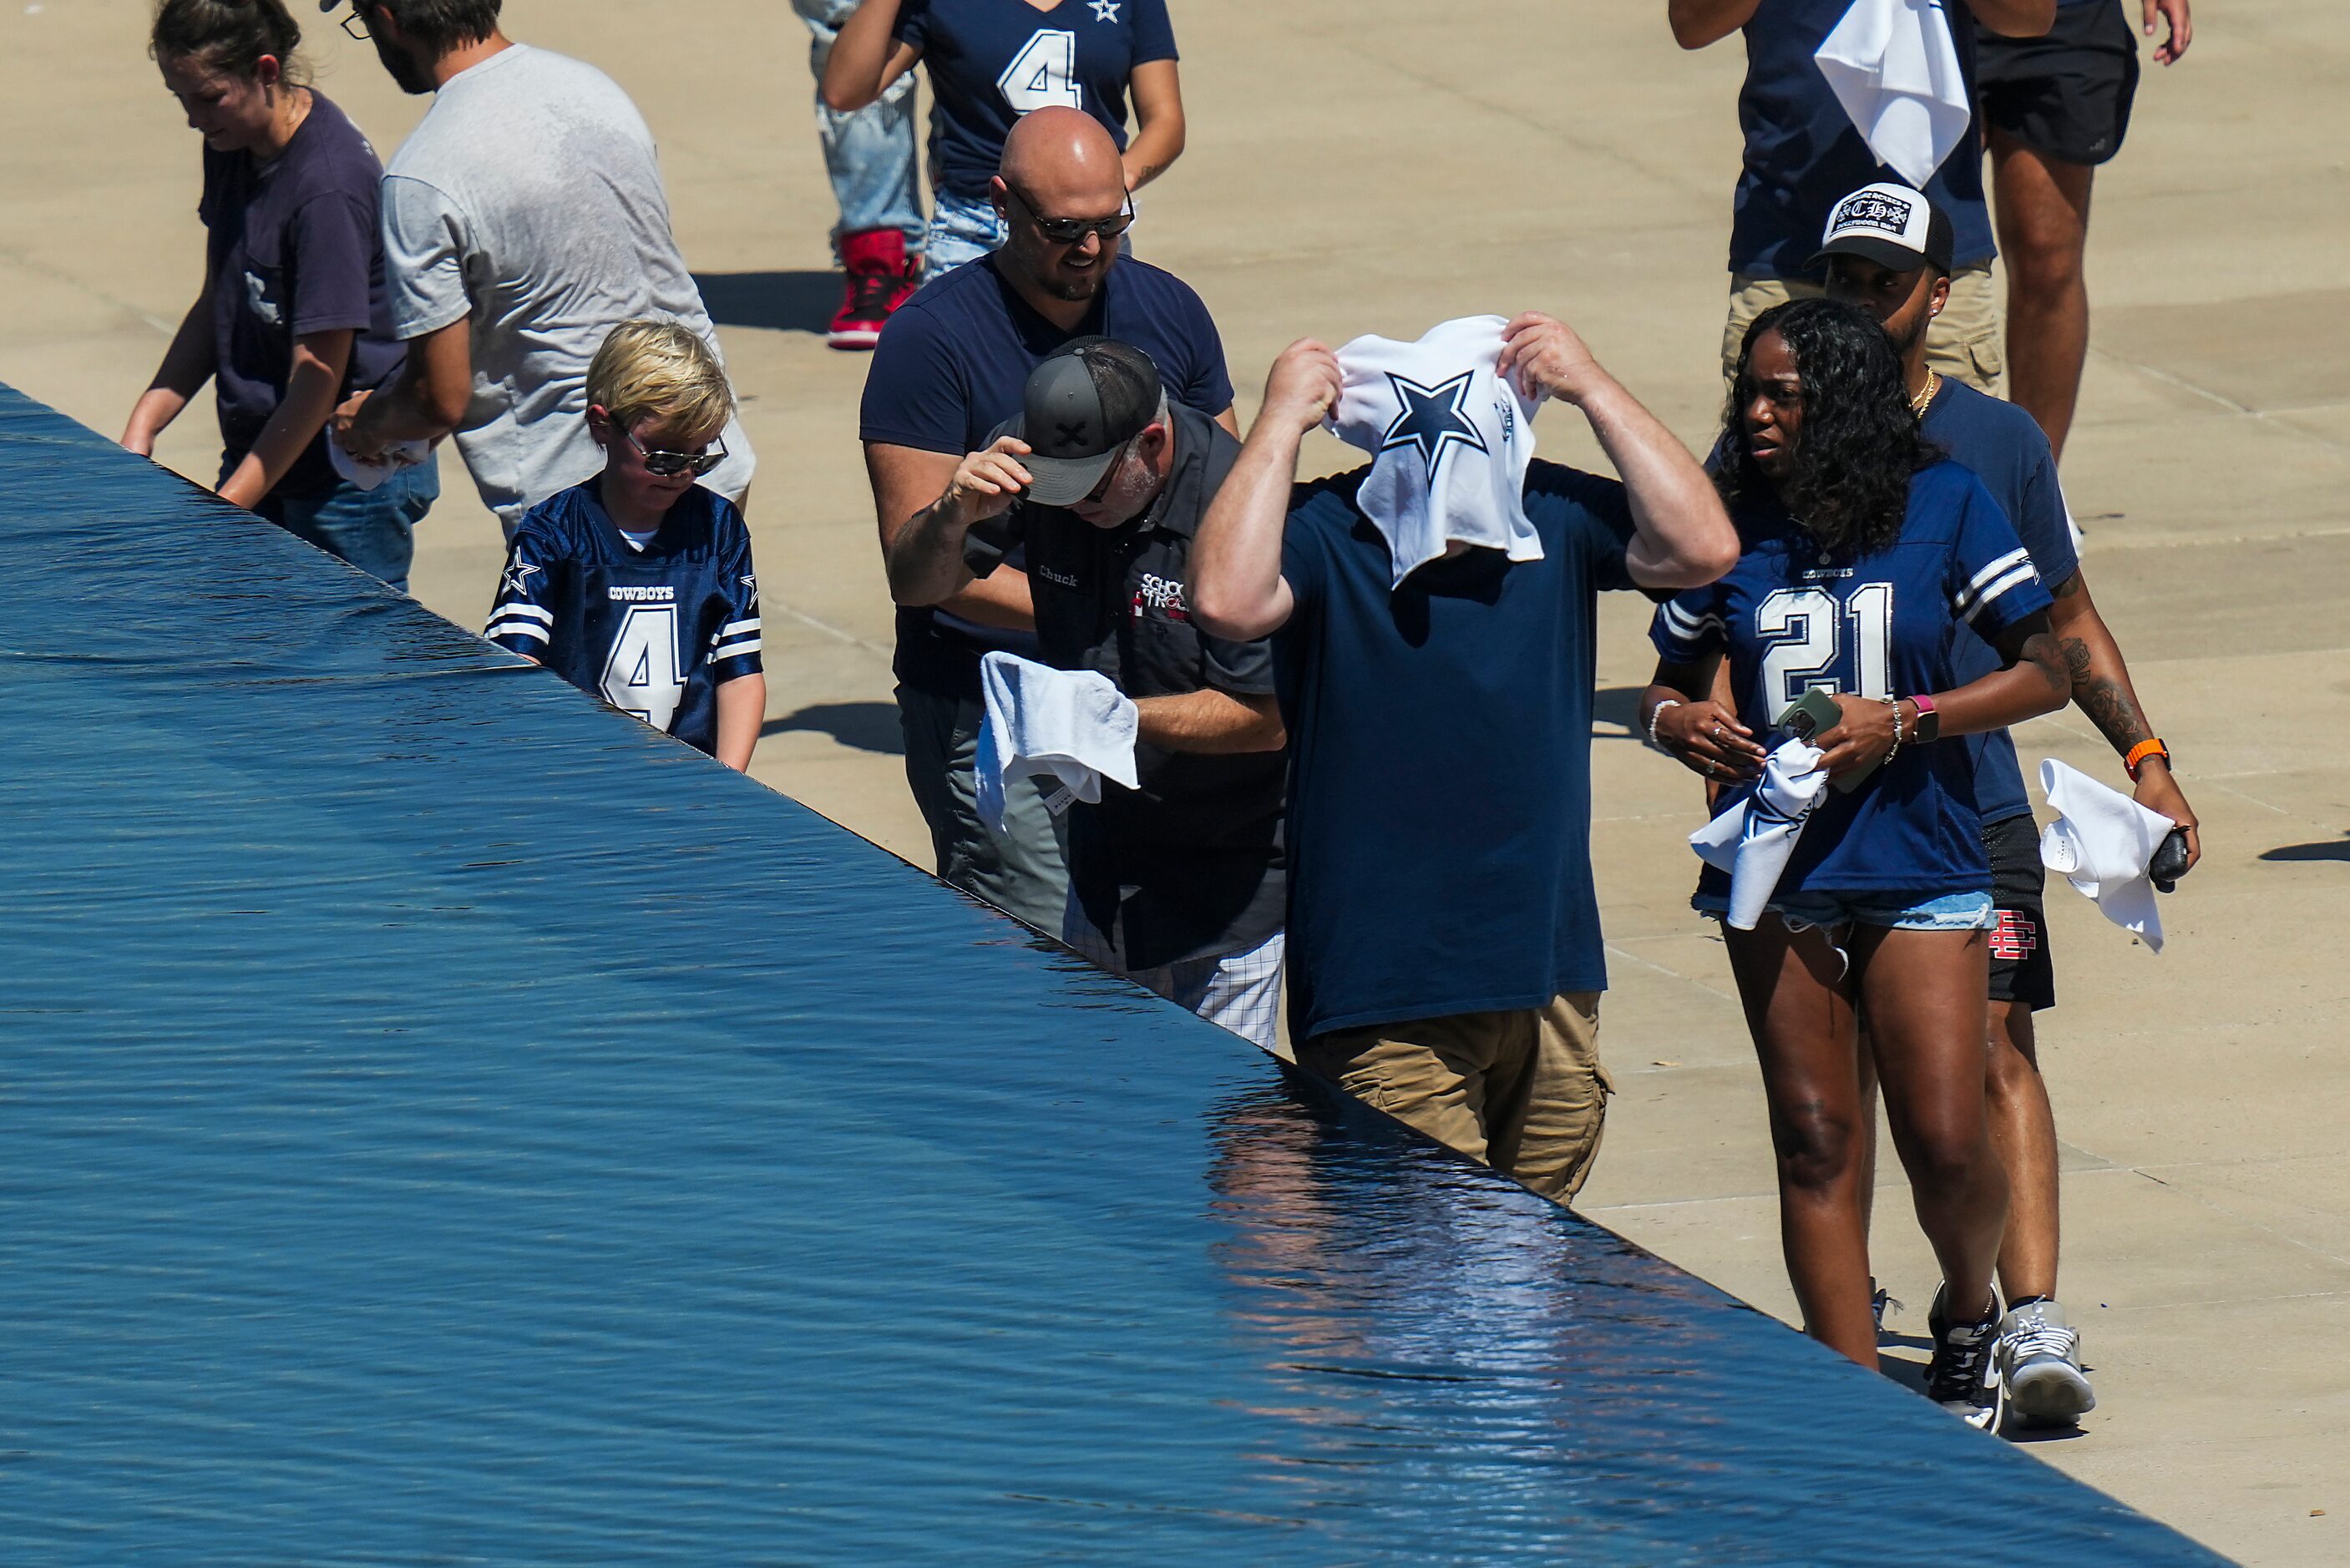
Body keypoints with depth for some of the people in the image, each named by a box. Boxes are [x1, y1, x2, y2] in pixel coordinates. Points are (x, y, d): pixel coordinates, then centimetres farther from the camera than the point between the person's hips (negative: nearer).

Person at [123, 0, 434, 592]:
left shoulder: (329, 182, -23)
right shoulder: (233, 144, 4)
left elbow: (317, 375, -21)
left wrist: (225, 511, -18)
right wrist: (145, 422, 4)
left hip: (354, 479, -8)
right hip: (256, 454, 8)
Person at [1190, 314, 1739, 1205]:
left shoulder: (1552, 515, 5)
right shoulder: (1323, 534, -8)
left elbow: (1703, 549, -6)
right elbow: (1227, 602, -28)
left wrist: (1593, 390, -6)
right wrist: (1282, 423, -19)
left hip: (1551, 982, 5)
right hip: (1383, 1007, -5)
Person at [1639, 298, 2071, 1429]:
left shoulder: (1944, 507, -2)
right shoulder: (1729, 525, 3)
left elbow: (2045, 671, -2)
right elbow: (1670, 682, 14)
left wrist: (1905, 721, -14)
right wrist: (1677, 721, -10)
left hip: (1919, 867, -2)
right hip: (1775, 876, 2)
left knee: (1947, 1145, -6)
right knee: (1814, 1142, 1)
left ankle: (1967, 1319, 25)